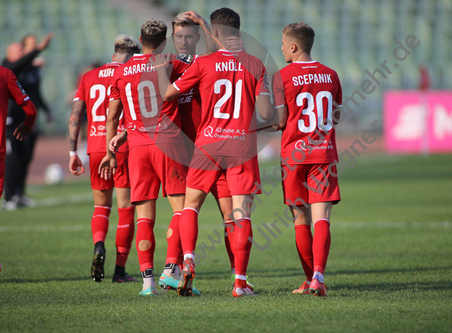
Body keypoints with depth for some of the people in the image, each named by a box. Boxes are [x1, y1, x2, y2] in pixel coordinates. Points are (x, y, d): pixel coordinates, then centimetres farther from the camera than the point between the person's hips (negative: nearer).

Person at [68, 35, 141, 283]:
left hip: (96, 150, 3)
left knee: (101, 205, 18)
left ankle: (99, 244, -11)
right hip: (124, 150, -3)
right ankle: (120, 269, 3)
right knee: (126, 209, 4)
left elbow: (75, 116, 7)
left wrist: (73, 153, 10)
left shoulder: (89, 78, 11)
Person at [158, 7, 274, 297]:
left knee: (191, 205, 13)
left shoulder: (203, 64, -4)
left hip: (209, 145, -1)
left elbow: (168, 93, 5)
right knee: (242, 214, 2)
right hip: (243, 147, 1)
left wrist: (162, 69, 24)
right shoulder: (255, 65, 0)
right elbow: (266, 113, -4)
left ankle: (188, 260, -8)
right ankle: (240, 282, -2)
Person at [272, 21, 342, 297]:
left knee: (301, 220, 8)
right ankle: (318, 275, -22)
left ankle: (310, 279, 12)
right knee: (321, 218, -5)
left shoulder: (283, 76, -6)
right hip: (325, 153, 2)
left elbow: (280, 120, -8)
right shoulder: (330, 75, 7)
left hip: (294, 154, -2)